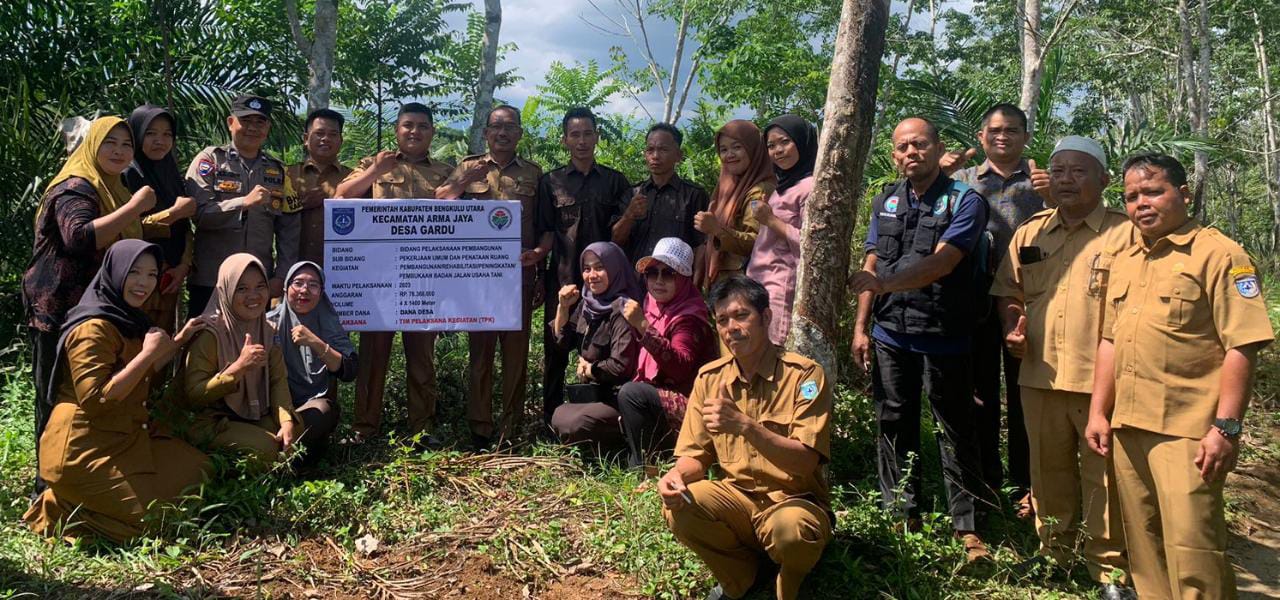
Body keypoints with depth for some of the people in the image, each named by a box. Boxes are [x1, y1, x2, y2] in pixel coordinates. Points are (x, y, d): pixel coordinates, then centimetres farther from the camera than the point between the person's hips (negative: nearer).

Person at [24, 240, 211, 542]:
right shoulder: (93, 328, -18)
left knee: (198, 469, 12)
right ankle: (59, 510, 4)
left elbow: (142, 375, 21)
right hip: (85, 449, -10)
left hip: (126, 436, 10)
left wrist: (180, 339, 13)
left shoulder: (128, 320, 11)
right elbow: (95, 399, -26)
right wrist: (148, 352, -24)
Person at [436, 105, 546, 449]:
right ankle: (480, 429, 11)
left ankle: (512, 429, 11)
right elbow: (438, 205, -1)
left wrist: (539, 252, -10)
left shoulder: (534, 173, 12)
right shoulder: (469, 167, 10)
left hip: (520, 273, 0)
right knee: (480, 349, 4)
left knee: (516, 350, 4)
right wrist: (462, 183, -16)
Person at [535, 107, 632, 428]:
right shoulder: (550, 182, 9)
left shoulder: (615, 181, 10)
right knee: (556, 353, 3)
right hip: (561, 281, 0)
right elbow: (543, 233, 6)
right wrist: (537, 278, -2)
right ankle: (550, 423, 12)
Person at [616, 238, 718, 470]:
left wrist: (643, 326, -35)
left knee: (630, 392, -24)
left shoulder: (689, 316, -15)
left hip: (690, 405, -10)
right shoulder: (655, 307, 8)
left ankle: (644, 466, -14)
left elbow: (681, 367, -32)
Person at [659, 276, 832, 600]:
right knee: (677, 508, -24)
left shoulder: (803, 374, -14)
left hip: (794, 500, -4)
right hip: (737, 497, 4)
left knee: (791, 528, -37)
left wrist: (745, 425, -37)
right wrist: (677, 474, -20)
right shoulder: (709, 378, 0)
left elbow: (805, 462, -23)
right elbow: (696, 455, 5)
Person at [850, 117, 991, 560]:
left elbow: (940, 263, -19)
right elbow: (871, 266, 11)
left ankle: (967, 526, 11)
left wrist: (884, 283, -30)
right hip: (890, 335, 5)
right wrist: (861, 327, 5)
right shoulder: (885, 202, 11)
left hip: (944, 336, -4)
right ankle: (902, 514, 23)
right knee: (894, 424, 10)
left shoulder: (964, 201, -5)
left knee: (955, 431, 3)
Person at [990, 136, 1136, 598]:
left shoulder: (1126, 234, -2)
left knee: (1104, 476, 3)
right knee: (1049, 472, 15)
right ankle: (1053, 555, 32)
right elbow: (1009, 291, 19)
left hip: (1103, 380, -4)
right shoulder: (1029, 234, 11)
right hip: (1040, 375, 4)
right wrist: (1013, 328, 0)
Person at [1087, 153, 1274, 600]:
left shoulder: (1218, 254, -6)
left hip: (1188, 432, -7)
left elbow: (1243, 345, -12)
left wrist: (1226, 427, -17)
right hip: (1128, 427, 7)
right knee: (1143, 545, 15)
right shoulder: (1124, 262, 15)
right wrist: (1098, 412, 14)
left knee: (1191, 549, -6)